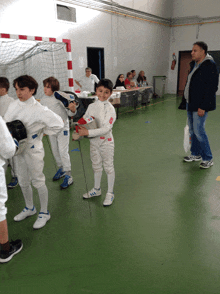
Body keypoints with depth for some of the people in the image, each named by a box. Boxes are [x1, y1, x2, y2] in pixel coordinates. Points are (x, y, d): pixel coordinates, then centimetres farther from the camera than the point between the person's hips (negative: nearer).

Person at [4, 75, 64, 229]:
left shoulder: (39, 109, -18)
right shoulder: (14, 105, 1)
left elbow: (58, 124, -18)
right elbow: (6, 123, 10)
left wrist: (41, 132, -12)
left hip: (33, 149, -6)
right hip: (18, 148, 7)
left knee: (38, 181, 6)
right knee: (23, 181, 19)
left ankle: (44, 213, 25)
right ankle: (29, 208, 42)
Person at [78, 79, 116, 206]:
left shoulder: (110, 108, -17)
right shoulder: (92, 106, 1)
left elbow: (106, 128, -26)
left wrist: (88, 132, -31)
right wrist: (80, 131, -14)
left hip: (106, 142, -6)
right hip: (94, 141, 6)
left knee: (109, 167, 8)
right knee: (96, 166, 20)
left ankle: (110, 193, 26)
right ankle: (97, 189, 40)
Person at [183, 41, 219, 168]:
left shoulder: (210, 66, -15)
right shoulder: (194, 64, 13)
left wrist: (203, 107, -23)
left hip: (201, 105, -9)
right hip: (191, 103, 9)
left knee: (198, 130, -9)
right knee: (192, 130, 14)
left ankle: (208, 159, 4)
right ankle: (196, 154, 28)